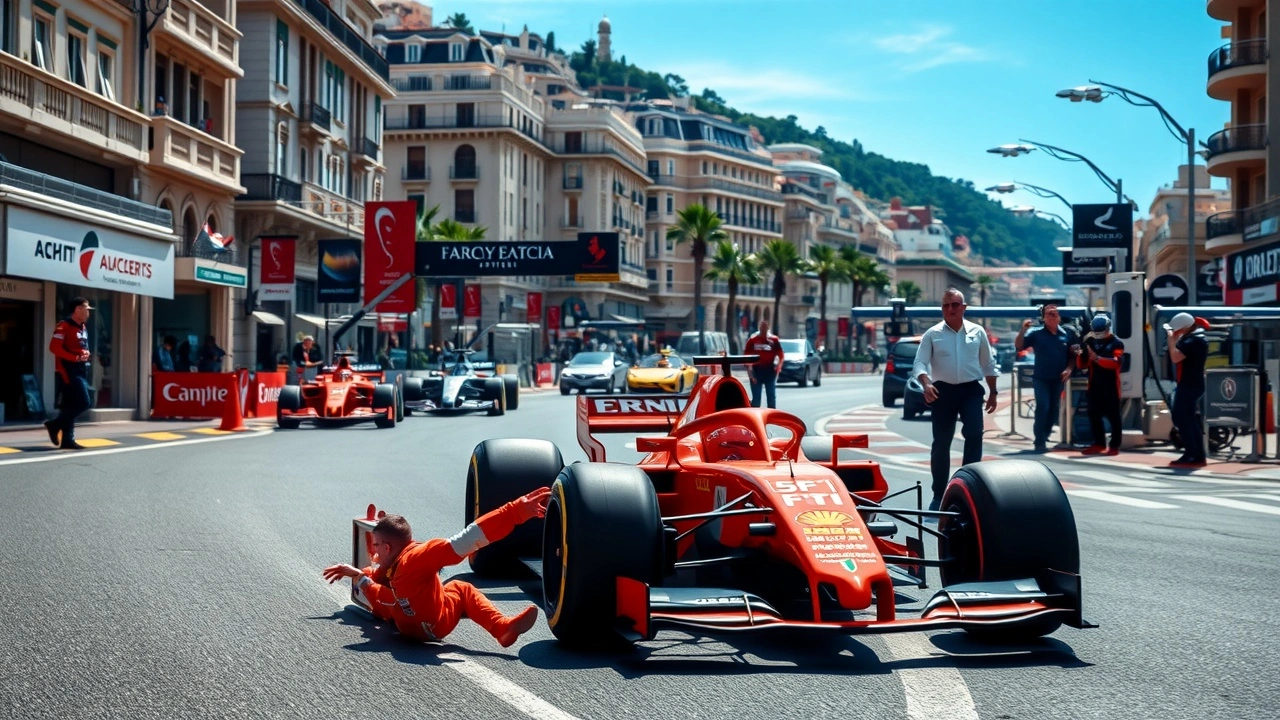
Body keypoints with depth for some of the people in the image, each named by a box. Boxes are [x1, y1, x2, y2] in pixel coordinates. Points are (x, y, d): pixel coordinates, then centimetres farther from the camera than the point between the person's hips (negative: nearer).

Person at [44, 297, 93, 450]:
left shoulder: (83, 328, 17)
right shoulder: (64, 326, -12)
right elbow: (54, 347, -20)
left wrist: (86, 354, 4)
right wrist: (76, 358, -21)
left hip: (81, 371, 9)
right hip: (69, 371, -9)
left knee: (70, 406, 8)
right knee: (82, 403, -14)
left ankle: (67, 440, 9)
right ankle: (55, 424, -1)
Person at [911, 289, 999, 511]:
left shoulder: (977, 332, 6)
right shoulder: (932, 334, 0)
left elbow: (988, 364, 13)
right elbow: (919, 363, -7)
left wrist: (993, 392, 12)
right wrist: (926, 384, -25)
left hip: (971, 390, 1)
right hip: (943, 391, -1)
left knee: (974, 434, -17)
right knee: (941, 442, 4)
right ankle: (939, 494, 13)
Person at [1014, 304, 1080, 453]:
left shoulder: (1067, 334, 2)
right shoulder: (1036, 333, -6)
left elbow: (1074, 354, 11)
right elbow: (1018, 346, -11)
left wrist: (1069, 369, -3)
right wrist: (1023, 330, -24)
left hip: (1058, 379, 4)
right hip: (1041, 378, -4)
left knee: (1054, 409, 10)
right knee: (1042, 408, -13)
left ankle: (1044, 438, 25)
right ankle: (1039, 442, -11)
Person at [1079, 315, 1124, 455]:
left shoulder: (1116, 343, -5)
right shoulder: (1090, 341, 9)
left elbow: (1115, 362, -20)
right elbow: (1083, 364, 9)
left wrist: (1097, 358, -31)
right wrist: (1080, 354, -12)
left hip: (1111, 385, -5)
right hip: (1094, 385, 5)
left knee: (1113, 416, -2)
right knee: (1094, 415, 8)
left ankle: (1114, 446, 1)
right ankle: (1099, 444, 17)